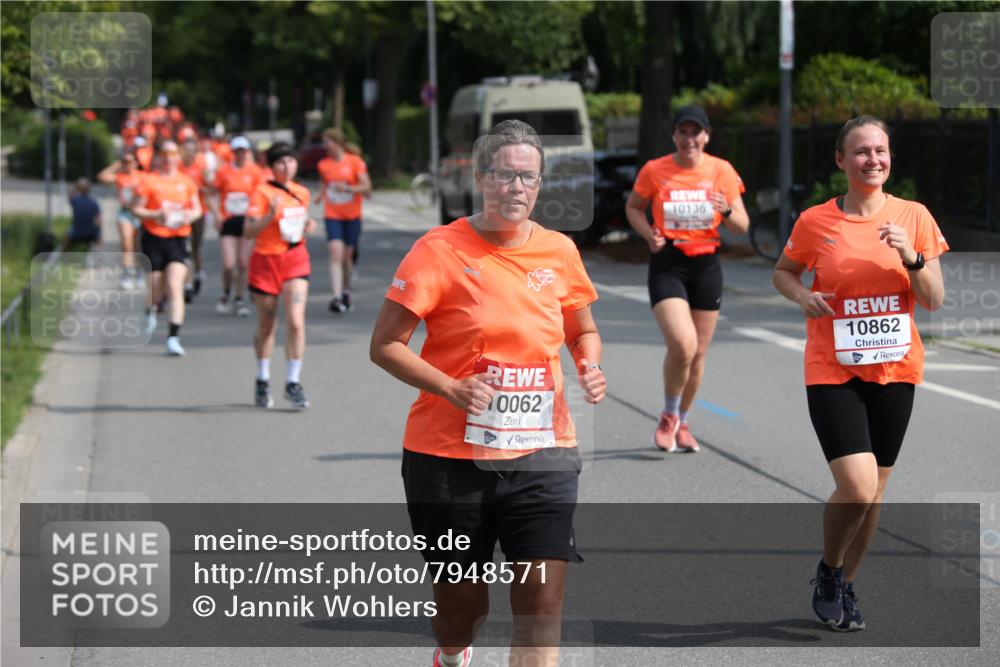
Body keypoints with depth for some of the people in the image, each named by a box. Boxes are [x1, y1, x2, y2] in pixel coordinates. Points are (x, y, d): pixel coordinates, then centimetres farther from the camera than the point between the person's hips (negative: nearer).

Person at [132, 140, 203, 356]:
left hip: (178, 239, 1)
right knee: (156, 288, 6)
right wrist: (156, 214, -17)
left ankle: (174, 337, -14)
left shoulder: (186, 182, 7)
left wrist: (190, 215, -7)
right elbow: (137, 209, -1)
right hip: (154, 238, -1)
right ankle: (151, 311, 44)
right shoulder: (149, 181, 0)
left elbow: (197, 208, 15)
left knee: (175, 287, -12)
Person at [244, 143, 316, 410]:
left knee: (296, 322, -11)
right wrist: (271, 215, -27)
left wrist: (308, 226, 1)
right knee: (266, 325, 9)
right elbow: (249, 231, -13)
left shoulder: (302, 193, 8)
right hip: (266, 259, -3)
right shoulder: (262, 192, -7)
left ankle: (293, 383, -4)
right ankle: (262, 381, 28)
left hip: (295, 259, 3)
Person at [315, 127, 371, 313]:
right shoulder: (323, 165, 5)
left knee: (347, 255, 8)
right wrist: (322, 195, 0)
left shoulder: (355, 162, -5)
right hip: (332, 215, 1)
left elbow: (367, 188, -8)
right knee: (336, 253, -16)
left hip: (352, 216, -1)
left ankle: (346, 291, 32)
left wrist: (347, 188, -22)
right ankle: (336, 297, -25)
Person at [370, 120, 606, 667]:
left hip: (541, 458, 2)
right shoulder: (440, 250, -7)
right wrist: (451, 389, -21)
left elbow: (583, 332, 23)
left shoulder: (558, 251, 6)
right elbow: (384, 345, -7)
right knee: (460, 604, 11)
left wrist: (591, 367, 0)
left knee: (543, 607, -12)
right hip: (450, 458, -2)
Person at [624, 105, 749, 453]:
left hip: (706, 265, 3)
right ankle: (669, 415, 4)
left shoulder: (722, 171, -1)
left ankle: (682, 422, 31)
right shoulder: (654, 170, -5)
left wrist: (727, 211, -22)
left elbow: (742, 226, 1)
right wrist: (649, 234, -8)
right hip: (667, 264, -3)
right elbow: (633, 207, 12)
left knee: (698, 352, 8)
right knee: (682, 344, -21)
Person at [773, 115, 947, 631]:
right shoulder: (816, 221, -4)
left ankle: (845, 586, 31)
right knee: (857, 488, -16)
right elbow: (783, 272, 13)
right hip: (833, 371, -3)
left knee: (874, 491, 10)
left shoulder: (913, 217, 0)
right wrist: (802, 296, -8)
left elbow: (934, 300, 0)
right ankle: (828, 571, 12)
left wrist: (911, 257, -17)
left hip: (895, 370, 3)